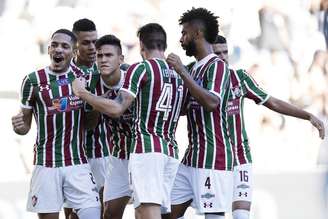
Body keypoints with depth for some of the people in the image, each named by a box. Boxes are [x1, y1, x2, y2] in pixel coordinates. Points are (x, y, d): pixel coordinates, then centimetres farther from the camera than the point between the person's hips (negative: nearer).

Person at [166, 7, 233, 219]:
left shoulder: (217, 66, -10)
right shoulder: (195, 68, 16)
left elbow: (211, 102, -27)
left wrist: (182, 71, -24)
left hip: (213, 160, -9)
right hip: (192, 157, 9)